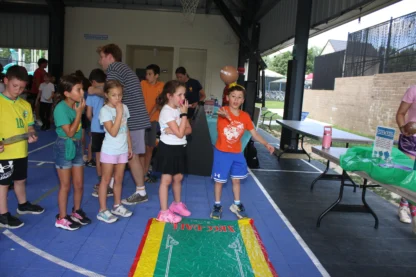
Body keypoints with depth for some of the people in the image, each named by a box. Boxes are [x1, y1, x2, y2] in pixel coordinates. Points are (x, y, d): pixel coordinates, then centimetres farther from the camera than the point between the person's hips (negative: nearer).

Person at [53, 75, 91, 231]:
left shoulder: (77, 105, 0)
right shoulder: (61, 108, -19)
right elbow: (70, 132, -22)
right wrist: (79, 112, -20)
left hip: (77, 146, 6)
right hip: (64, 147, -6)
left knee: (79, 184, 13)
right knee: (65, 186, 4)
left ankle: (77, 212, 32)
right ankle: (62, 218, 19)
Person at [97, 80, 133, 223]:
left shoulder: (124, 108, 2)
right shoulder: (105, 111, -15)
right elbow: (113, 132, -25)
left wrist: (130, 147, 13)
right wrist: (119, 113, -24)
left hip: (122, 150, 5)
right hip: (109, 151, -5)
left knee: (119, 179, 15)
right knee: (106, 180, 4)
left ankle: (117, 206, 29)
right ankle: (103, 210, 13)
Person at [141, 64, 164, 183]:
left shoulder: (161, 86, 0)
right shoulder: (143, 83, -4)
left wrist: (150, 115, -13)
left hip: (153, 119, 3)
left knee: (150, 147, 10)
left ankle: (146, 172, 22)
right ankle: (143, 174, 2)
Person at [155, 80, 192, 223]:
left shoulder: (179, 109, 5)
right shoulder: (166, 111, -19)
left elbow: (188, 130, 1)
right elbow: (180, 133, -24)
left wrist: (176, 130, -18)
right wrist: (184, 113, -20)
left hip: (179, 148, 8)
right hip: (168, 148, -7)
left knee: (178, 177, 18)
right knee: (166, 179, 0)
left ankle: (177, 204, 36)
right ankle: (164, 212, 9)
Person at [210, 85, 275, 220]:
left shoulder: (245, 116, -2)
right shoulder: (223, 110, -15)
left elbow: (254, 134, 2)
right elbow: (223, 114, -39)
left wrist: (267, 144, -11)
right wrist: (225, 115, -63)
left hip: (237, 153, 4)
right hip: (222, 153, -4)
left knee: (236, 180, 16)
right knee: (219, 180, 8)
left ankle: (236, 205, 34)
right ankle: (217, 206, 25)